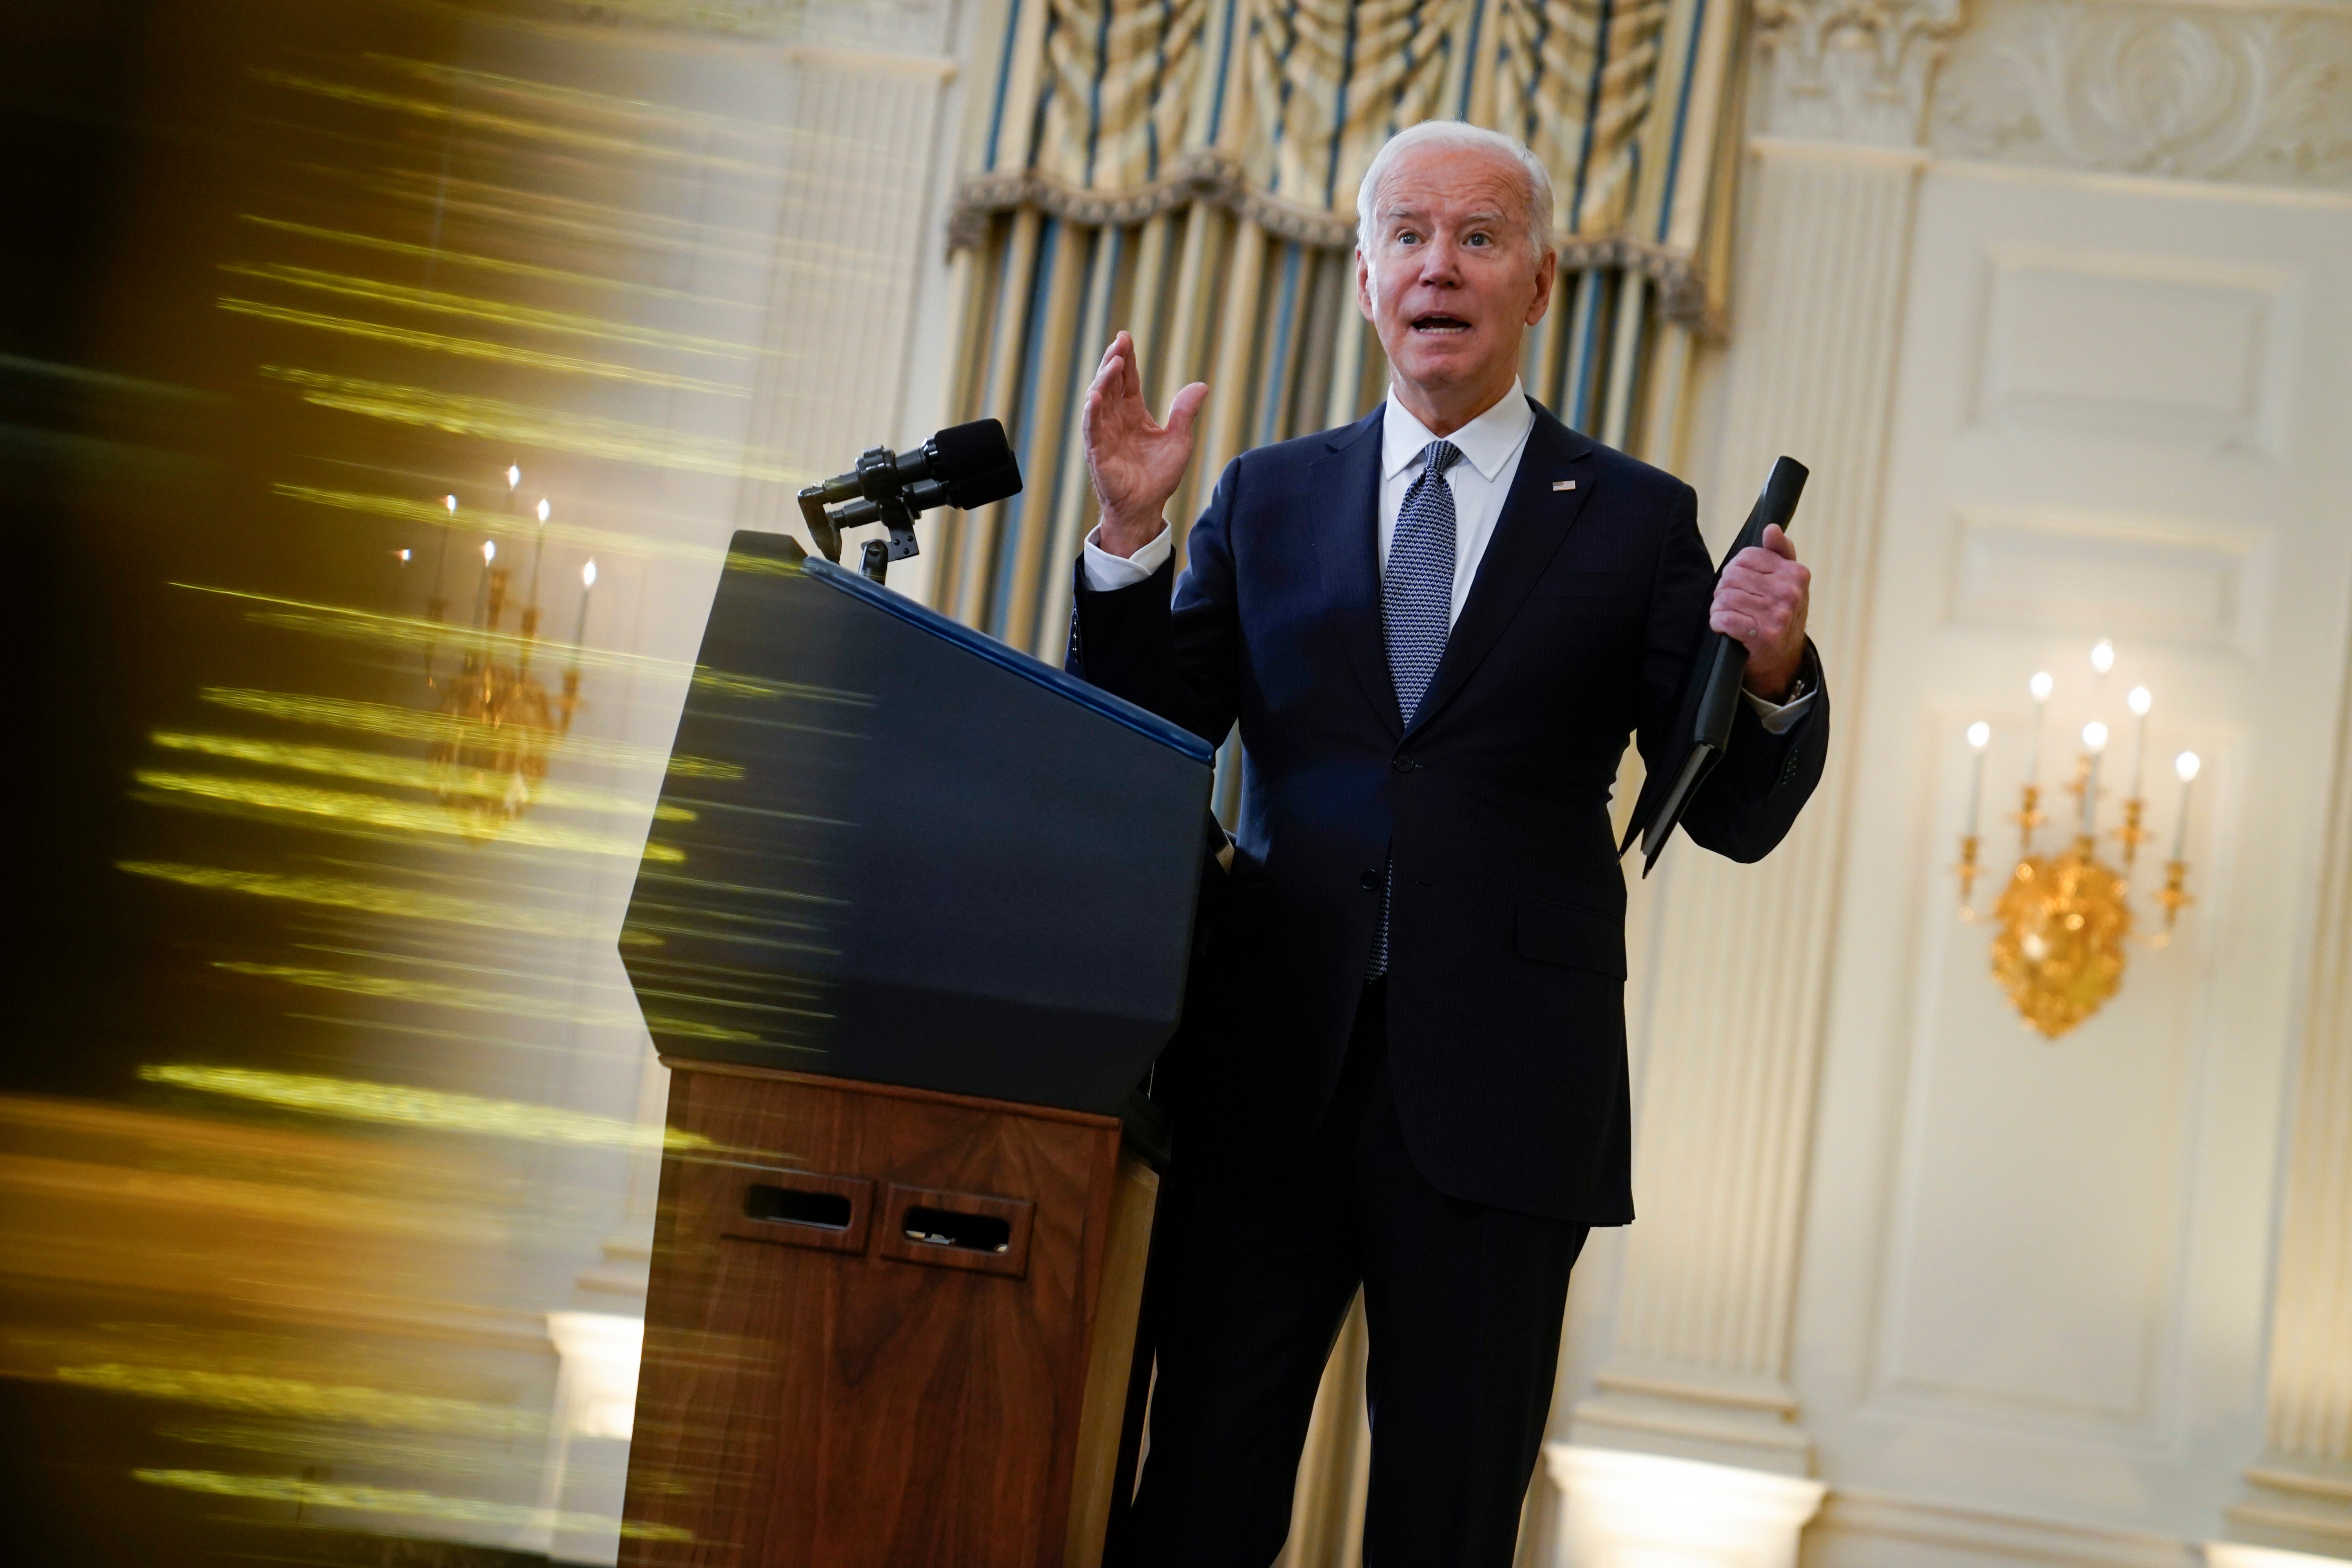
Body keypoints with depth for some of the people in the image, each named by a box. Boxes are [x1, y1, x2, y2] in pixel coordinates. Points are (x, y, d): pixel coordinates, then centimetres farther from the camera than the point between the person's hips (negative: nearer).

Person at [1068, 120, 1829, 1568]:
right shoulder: (1268, 499, 11)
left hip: (1497, 1102, -1)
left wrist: (1774, 676, -17)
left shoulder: (1635, 521, 5)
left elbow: (1735, 817, 3)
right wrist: (1130, 532, -5)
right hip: (1266, 1073, 2)